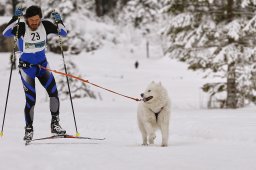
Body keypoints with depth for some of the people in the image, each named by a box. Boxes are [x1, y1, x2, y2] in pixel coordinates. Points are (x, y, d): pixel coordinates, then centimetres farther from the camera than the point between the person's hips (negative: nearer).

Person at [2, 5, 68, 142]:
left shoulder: (45, 25, -10)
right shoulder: (21, 28, -19)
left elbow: (63, 33, -4)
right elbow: (6, 33, -34)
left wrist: (59, 21, -22)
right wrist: (15, 18, -42)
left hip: (42, 65, 3)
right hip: (26, 67, -3)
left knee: (53, 92, -8)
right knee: (30, 99, -7)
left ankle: (55, 125, 6)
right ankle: (29, 129, 9)